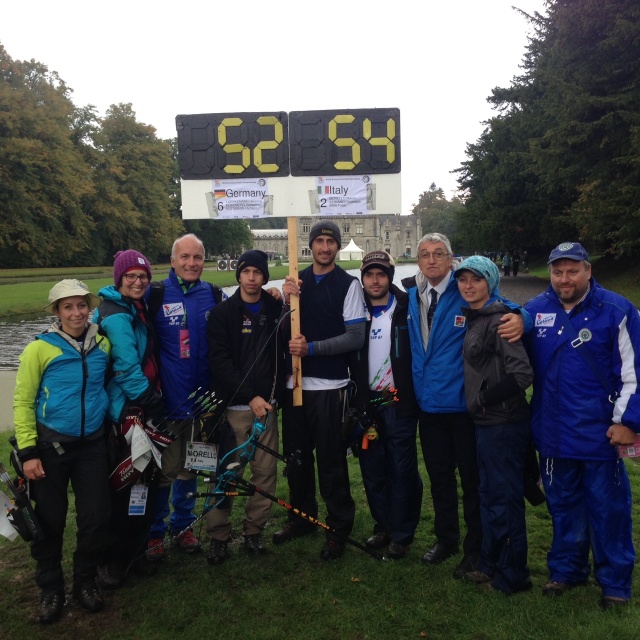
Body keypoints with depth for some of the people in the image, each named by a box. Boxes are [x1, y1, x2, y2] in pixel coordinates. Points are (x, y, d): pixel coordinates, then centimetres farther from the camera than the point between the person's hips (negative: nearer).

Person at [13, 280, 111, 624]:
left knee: (96, 518, 4)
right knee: (50, 520, 7)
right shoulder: (40, 348, -11)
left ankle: (85, 581, 27)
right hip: (50, 444, -3)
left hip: (92, 444, 3)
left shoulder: (103, 344, 0)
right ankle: (51, 589, 27)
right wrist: (27, 452, -12)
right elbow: (23, 402, -8)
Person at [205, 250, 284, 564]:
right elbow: (220, 361, -8)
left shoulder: (276, 309, 8)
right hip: (234, 406, -3)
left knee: (266, 471, 6)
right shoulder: (223, 313, 0)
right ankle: (218, 536, 15)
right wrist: (250, 397, -14)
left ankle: (254, 531, 22)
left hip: (266, 405, 3)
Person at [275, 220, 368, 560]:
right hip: (295, 382, 5)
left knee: (331, 459, 2)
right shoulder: (297, 280, 10)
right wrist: (285, 299, -11)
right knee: (296, 455, 15)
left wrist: (312, 347, -18)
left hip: (330, 385, -5)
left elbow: (356, 337, -11)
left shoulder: (349, 284, -4)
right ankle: (301, 516, 33)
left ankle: (338, 527, 17)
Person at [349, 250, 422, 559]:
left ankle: (402, 533, 17)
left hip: (399, 403, -3)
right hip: (366, 404, 4)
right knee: (372, 469, 12)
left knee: (402, 469, 3)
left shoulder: (406, 308, -5)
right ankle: (383, 526, 28)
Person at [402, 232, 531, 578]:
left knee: (472, 479, 8)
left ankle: (475, 549, 26)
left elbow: (509, 312, -12)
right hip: (428, 404, 5)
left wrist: (520, 319, -34)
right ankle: (446, 539, 38)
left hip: (464, 404, -5)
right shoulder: (411, 295, 6)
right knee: (439, 476, 19)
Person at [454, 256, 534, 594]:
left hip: (504, 423, -9)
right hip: (487, 423, 9)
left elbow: (523, 373, -23)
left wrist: (486, 399, -13)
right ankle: (491, 564, 34)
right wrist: (480, 403, 11)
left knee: (505, 498, 3)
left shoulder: (498, 320, -17)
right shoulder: (474, 319, 10)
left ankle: (512, 576, 19)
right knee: (489, 494, 19)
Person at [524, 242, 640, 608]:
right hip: (553, 433, 4)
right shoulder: (535, 311, 2)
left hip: (600, 435, -3)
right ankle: (566, 570, 35)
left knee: (608, 509, 8)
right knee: (563, 506, 18)